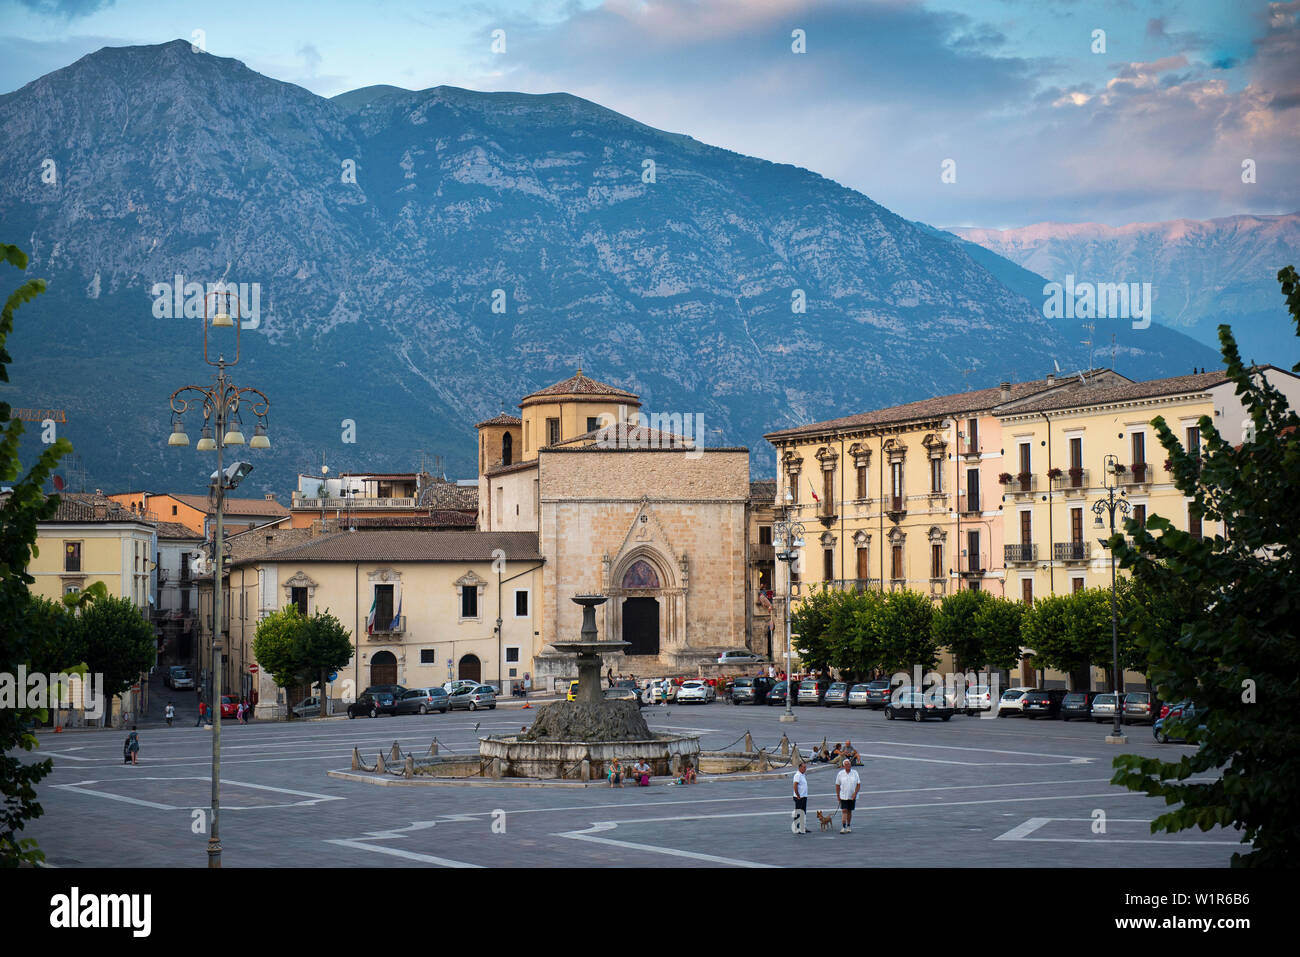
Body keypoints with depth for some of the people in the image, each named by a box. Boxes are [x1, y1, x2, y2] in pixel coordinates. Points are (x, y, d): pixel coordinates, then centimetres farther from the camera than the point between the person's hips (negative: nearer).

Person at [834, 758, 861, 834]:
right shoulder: (840, 774, -1)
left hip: (852, 796, 1)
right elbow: (837, 785, 4)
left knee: (849, 811, 10)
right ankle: (843, 827, -13)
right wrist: (838, 795, 0)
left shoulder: (855, 773, 0)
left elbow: (858, 784, 2)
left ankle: (849, 827, 23)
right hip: (843, 796, -1)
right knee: (844, 811, -10)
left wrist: (855, 793, -10)